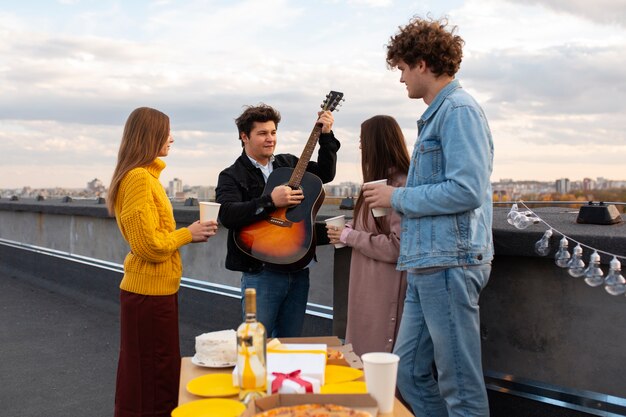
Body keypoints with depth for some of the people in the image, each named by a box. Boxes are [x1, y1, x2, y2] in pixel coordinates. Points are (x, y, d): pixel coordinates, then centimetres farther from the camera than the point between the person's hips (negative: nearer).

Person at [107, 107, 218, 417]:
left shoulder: (146, 175, 12)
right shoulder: (138, 177, -18)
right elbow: (150, 245, -22)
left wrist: (185, 234, 5)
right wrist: (188, 234, -9)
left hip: (157, 289, 10)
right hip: (149, 292, -10)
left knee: (158, 372, 19)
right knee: (151, 376, 2)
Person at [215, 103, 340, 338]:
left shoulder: (289, 164, 14)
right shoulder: (232, 177, -3)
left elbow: (325, 174, 15)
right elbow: (227, 215, -20)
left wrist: (326, 136, 5)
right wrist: (270, 201, -25)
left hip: (298, 269, 5)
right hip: (260, 272, -5)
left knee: (291, 345, 15)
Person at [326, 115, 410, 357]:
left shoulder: (402, 187, -17)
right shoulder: (382, 183, 12)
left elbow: (397, 247, -23)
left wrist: (349, 236, -13)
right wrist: (346, 232, 3)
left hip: (385, 292, -9)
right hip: (367, 290, 9)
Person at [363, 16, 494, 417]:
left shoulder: (458, 110, -10)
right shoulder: (437, 114, 19)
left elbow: (466, 190, -20)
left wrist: (398, 197, -11)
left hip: (450, 263, -10)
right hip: (427, 265, 10)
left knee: (460, 384, 0)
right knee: (410, 372, 14)